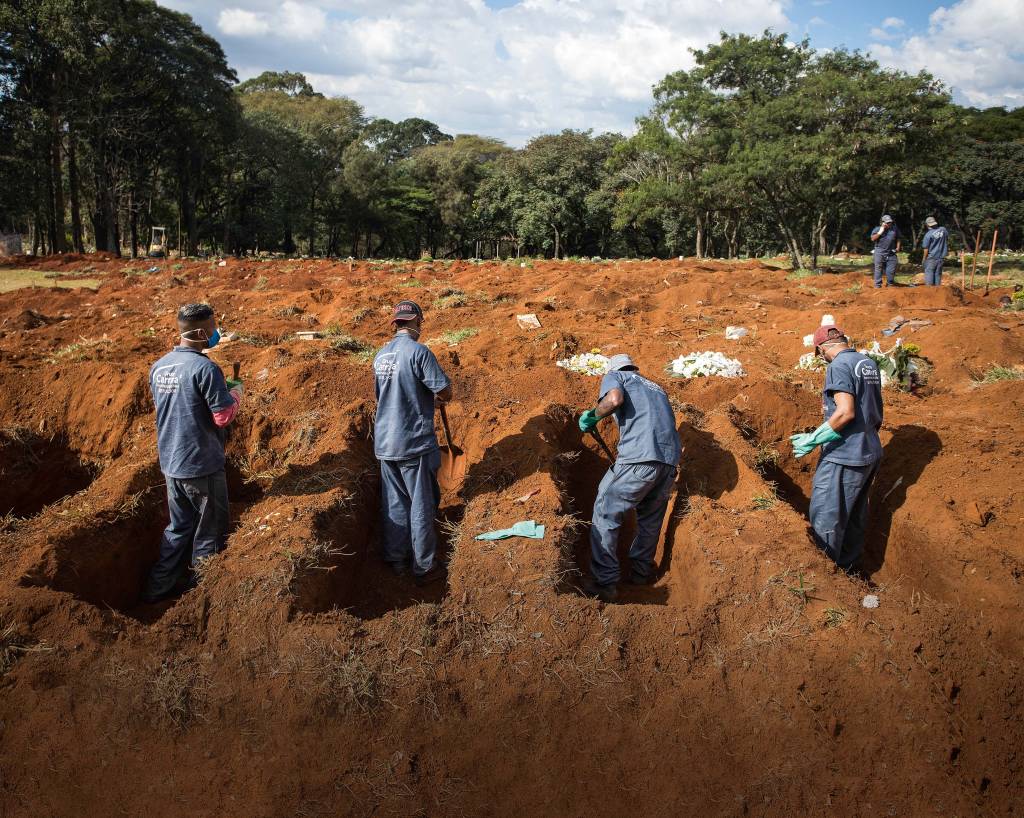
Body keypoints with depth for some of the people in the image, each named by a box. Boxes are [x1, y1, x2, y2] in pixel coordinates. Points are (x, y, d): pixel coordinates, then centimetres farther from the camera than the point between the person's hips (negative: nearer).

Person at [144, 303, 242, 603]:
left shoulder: (158, 367, 4)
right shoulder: (205, 368, -21)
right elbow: (223, 416, -20)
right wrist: (236, 392, -1)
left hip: (170, 463, 7)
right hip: (201, 465, -7)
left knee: (178, 526, 22)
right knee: (210, 531, 11)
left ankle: (158, 588, 28)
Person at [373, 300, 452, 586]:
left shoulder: (381, 355, 7)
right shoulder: (418, 352, -15)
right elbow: (445, 393, -16)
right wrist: (435, 393, 6)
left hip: (385, 442, 7)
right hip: (414, 443, -7)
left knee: (393, 504, 16)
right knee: (421, 506, 5)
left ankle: (396, 560, 27)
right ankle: (424, 567, 14)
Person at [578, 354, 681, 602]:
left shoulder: (614, 376, 15)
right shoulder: (654, 387, 34)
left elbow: (614, 399, -9)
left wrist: (592, 417, 7)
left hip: (639, 457, -6)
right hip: (670, 459, 6)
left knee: (605, 515, 6)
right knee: (650, 519, 24)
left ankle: (604, 582, 4)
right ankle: (641, 572, 35)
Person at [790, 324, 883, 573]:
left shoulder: (839, 365, -16)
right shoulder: (869, 363, 10)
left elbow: (845, 412, -25)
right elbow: (876, 409, 17)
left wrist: (813, 439, -19)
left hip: (844, 457, -9)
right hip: (871, 452, 9)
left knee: (825, 519, -1)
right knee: (855, 515, 19)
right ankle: (850, 567, 31)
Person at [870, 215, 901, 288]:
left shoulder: (895, 229, 12)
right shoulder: (877, 229, 4)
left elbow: (898, 239, 19)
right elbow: (872, 239, -5)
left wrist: (898, 247, 7)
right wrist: (880, 232, -12)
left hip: (891, 253, 2)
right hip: (880, 252, -2)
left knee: (891, 269, 0)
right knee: (878, 268, -1)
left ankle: (890, 283, 11)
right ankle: (877, 285, 3)